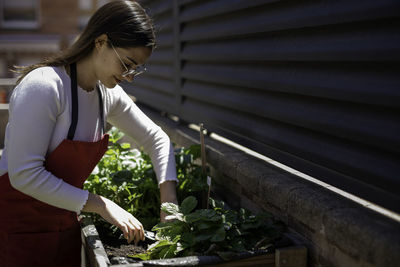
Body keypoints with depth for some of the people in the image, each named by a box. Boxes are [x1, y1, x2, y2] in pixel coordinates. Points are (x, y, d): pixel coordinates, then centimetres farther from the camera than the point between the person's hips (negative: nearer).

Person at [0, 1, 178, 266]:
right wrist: (101, 205, -24)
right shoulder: (43, 87, -24)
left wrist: (169, 200, -3)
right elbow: (25, 175, -27)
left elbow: (156, 138, 9)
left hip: (65, 223, 7)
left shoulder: (109, 94, -1)